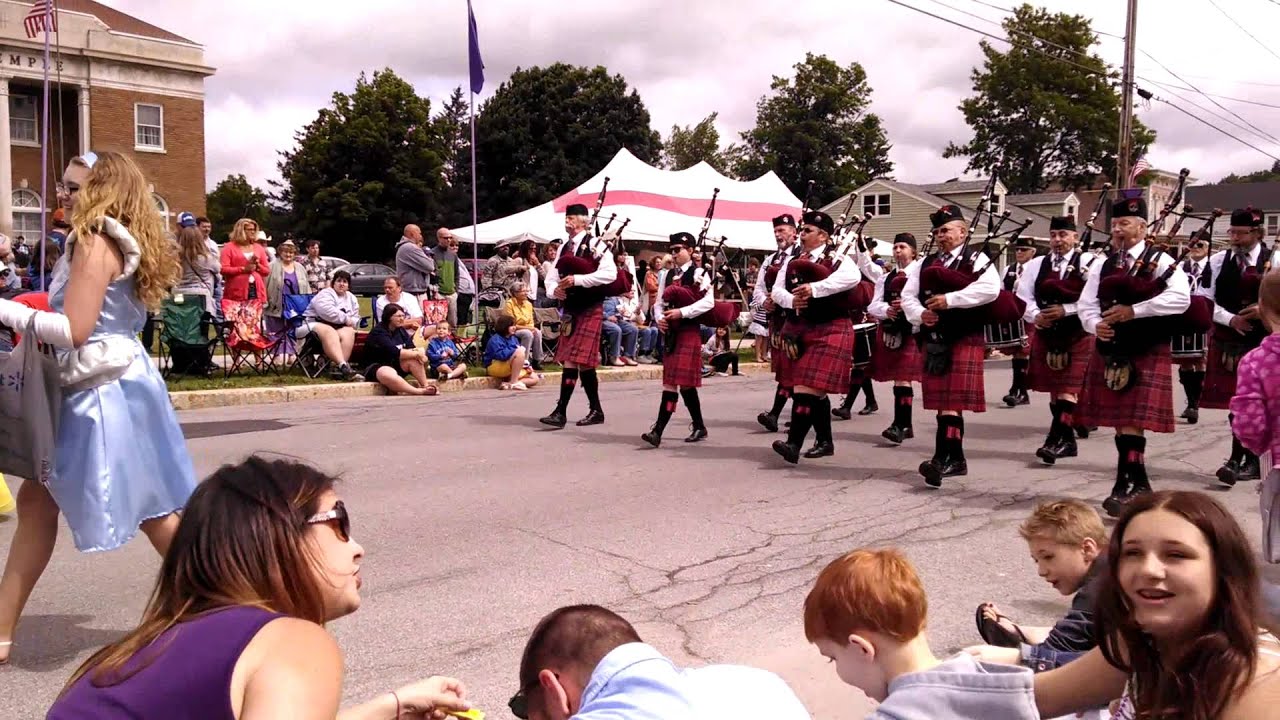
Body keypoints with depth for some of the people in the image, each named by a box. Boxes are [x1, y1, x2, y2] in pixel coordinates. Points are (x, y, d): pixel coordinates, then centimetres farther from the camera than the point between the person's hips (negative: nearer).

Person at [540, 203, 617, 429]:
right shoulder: (564, 248, 13)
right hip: (569, 310, 7)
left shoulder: (596, 245, -8)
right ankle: (596, 410, 21)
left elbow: (610, 273, -22)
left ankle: (560, 412, -11)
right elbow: (551, 277, 14)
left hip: (589, 311, -7)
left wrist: (577, 279, -25)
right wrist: (554, 289, -10)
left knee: (572, 360, -12)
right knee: (584, 363, 11)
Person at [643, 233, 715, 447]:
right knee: (678, 383, 9)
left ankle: (658, 431, -15)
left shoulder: (699, 273, -3)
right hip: (671, 334, 7)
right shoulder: (668, 276, 16)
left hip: (689, 333, -7)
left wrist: (681, 312, -21)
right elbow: (659, 303, 15)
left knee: (672, 382, -11)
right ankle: (699, 428, 21)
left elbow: (708, 302, -15)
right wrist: (660, 319, -6)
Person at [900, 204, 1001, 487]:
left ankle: (942, 459, -16)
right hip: (933, 340, 6)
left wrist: (949, 299, -22)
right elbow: (907, 296, 10)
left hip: (964, 339, -6)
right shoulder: (925, 264, 16)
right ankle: (955, 459, 18)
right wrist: (920, 314, -11)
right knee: (943, 402, 10)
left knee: (951, 401, -12)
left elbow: (990, 289, -19)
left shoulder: (977, 259, -1)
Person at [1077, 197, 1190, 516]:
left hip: (1146, 353, -6)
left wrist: (1133, 310, -23)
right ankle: (1134, 483, 19)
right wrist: (1096, 325, -14)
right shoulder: (1102, 265, 12)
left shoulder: (1160, 261, -4)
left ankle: (1132, 486, -7)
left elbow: (1181, 298, -19)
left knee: (1132, 419, -12)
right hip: (1109, 351, 6)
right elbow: (1086, 305, 8)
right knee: (1118, 420, 9)